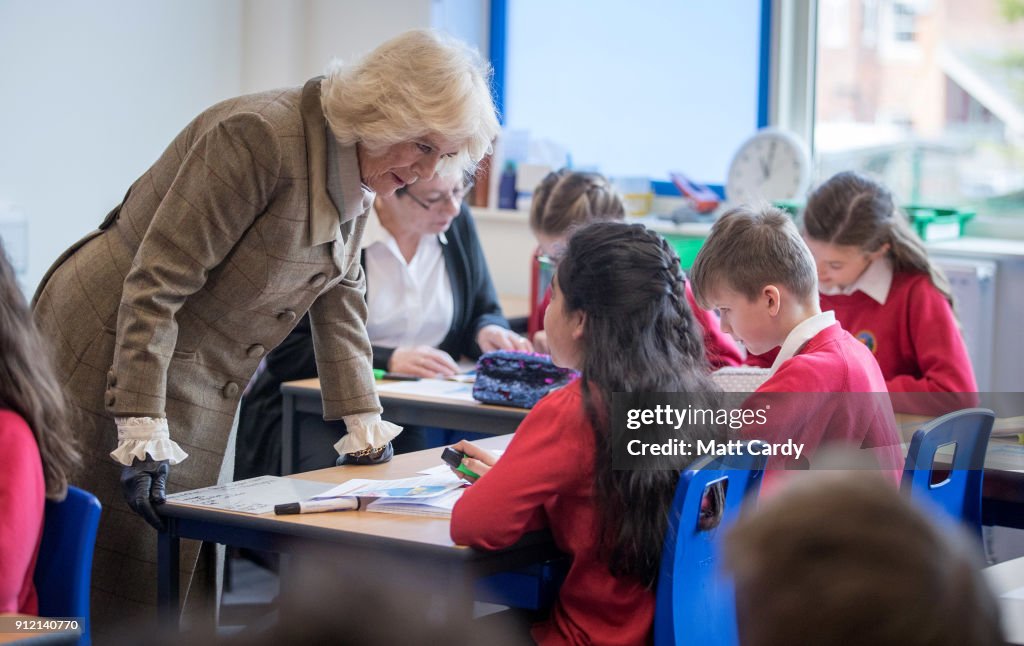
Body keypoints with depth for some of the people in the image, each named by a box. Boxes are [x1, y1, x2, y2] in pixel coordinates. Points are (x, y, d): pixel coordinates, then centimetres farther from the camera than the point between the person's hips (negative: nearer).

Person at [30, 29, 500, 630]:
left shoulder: (358, 174, 2)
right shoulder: (261, 137, -25)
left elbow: (338, 295, 12)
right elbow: (156, 283, -26)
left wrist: (365, 425, 9)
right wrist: (145, 437, -28)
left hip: (201, 388, 9)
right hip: (109, 363, -8)